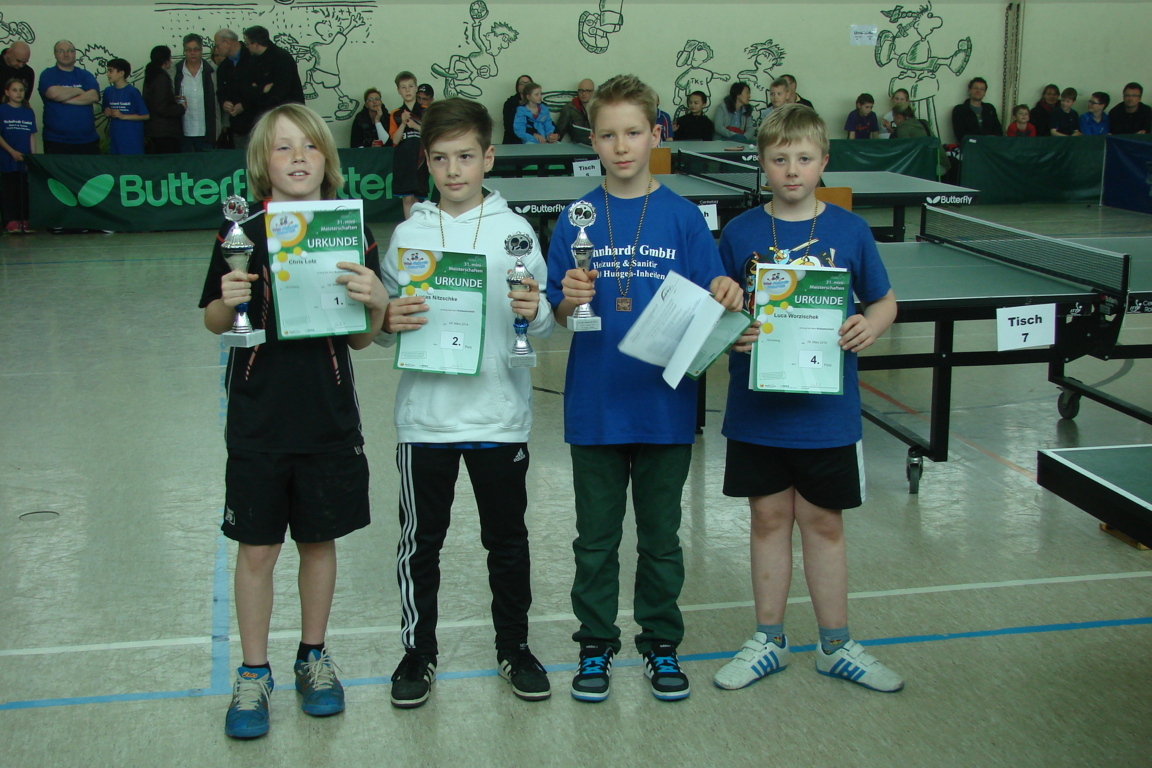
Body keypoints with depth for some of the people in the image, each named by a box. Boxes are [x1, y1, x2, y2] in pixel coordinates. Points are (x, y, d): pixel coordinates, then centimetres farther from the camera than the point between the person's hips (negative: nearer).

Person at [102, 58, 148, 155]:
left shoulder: (133, 92, -8)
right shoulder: (108, 91, 7)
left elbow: (146, 116, -8)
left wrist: (123, 116, -13)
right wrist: (107, 113, -3)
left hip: (132, 139, -5)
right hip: (115, 138, 5)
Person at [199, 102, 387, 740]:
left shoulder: (350, 235, -1)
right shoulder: (242, 234, -3)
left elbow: (360, 339, 2)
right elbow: (213, 323, 4)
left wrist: (376, 304, -19)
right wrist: (228, 302, -18)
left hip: (329, 418, 1)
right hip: (258, 417, -1)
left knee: (319, 540, 13)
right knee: (257, 548, 7)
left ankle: (313, 657, 32)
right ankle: (253, 675, 22)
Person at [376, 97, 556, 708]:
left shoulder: (515, 231, 0)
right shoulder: (408, 235, 2)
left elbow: (544, 328, 0)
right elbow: (382, 328, 6)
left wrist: (535, 312, -21)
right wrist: (389, 321, -16)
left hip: (500, 412, 0)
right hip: (424, 414, 1)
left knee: (507, 537, 12)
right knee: (420, 538, 9)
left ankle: (514, 647, 29)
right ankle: (418, 652, 26)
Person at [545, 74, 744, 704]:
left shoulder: (682, 217, -1)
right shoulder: (577, 219, 0)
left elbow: (707, 307, -1)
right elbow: (556, 312, 0)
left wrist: (724, 296, -22)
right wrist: (570, 299, -21)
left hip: (666, 404, 0)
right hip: (595, 406, 0)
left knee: (661, 535, 13)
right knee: (596, 536, 12)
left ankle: (661, 641, 29)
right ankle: (596, 643, 27)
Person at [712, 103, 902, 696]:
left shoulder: (849, 230, -1)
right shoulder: (739, 233, -1)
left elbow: (885, 300, 8)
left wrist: (870, 326, -13)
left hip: (827, 409, 0)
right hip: (757, 408, 1)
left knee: (823, 521, 9)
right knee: (769, 519, 11)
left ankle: (836, 646, 23)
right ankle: (768, 641, 25)